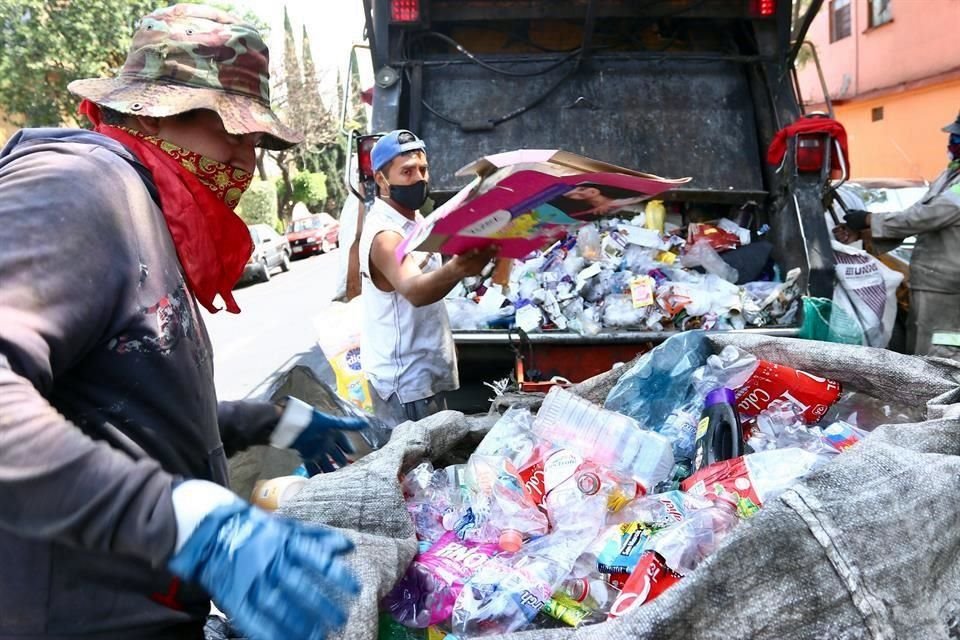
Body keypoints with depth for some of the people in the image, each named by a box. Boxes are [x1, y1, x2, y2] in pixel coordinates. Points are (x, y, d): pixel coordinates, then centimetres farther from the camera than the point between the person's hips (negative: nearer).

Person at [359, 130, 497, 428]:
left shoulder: (413, 218, 9)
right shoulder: (385, 234, -23)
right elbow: (414, 291, -44)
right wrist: (455, 270, -62)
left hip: (426, 373, 10)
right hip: (406, 382, -10)